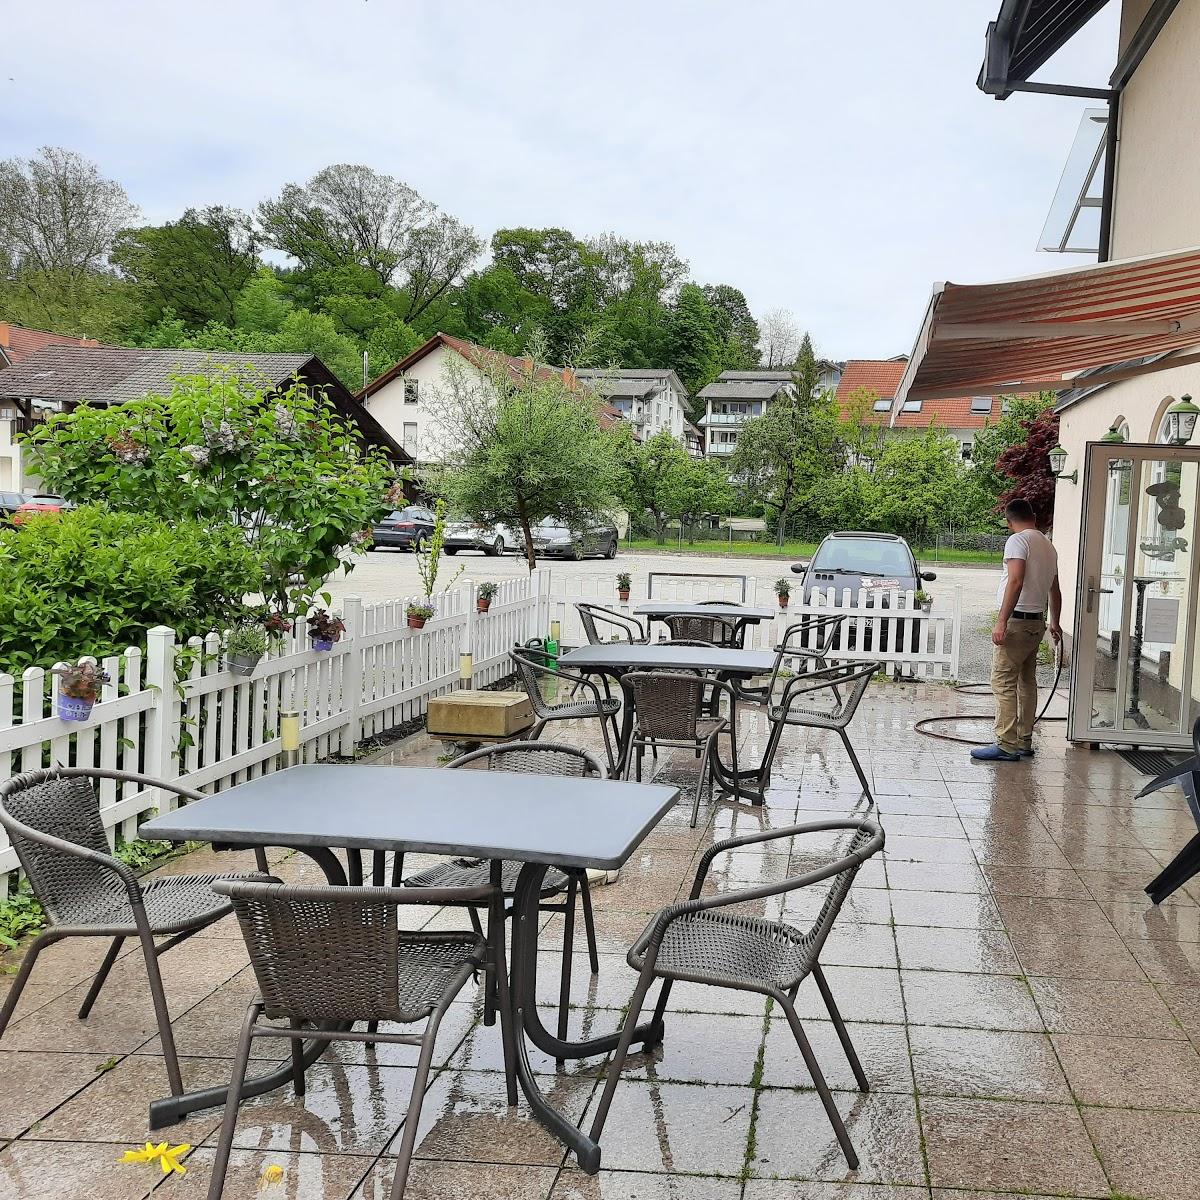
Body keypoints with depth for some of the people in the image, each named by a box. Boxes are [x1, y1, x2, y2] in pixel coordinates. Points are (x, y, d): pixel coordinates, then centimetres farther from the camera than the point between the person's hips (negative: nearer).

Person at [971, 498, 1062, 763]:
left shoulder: (1018, 540, -10)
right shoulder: (1048, 545, 16)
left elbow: (1016, 581, -22)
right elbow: (1054, 590, 26)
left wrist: (1002, 622, -24)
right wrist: (1055, 623, 40)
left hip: (1017, 621, -9)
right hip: (1037, 623, 9)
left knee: (1004, 683, -9)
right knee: (1027, 682, 14)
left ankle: (1007, 745, -12)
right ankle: (1024, 742, 19)